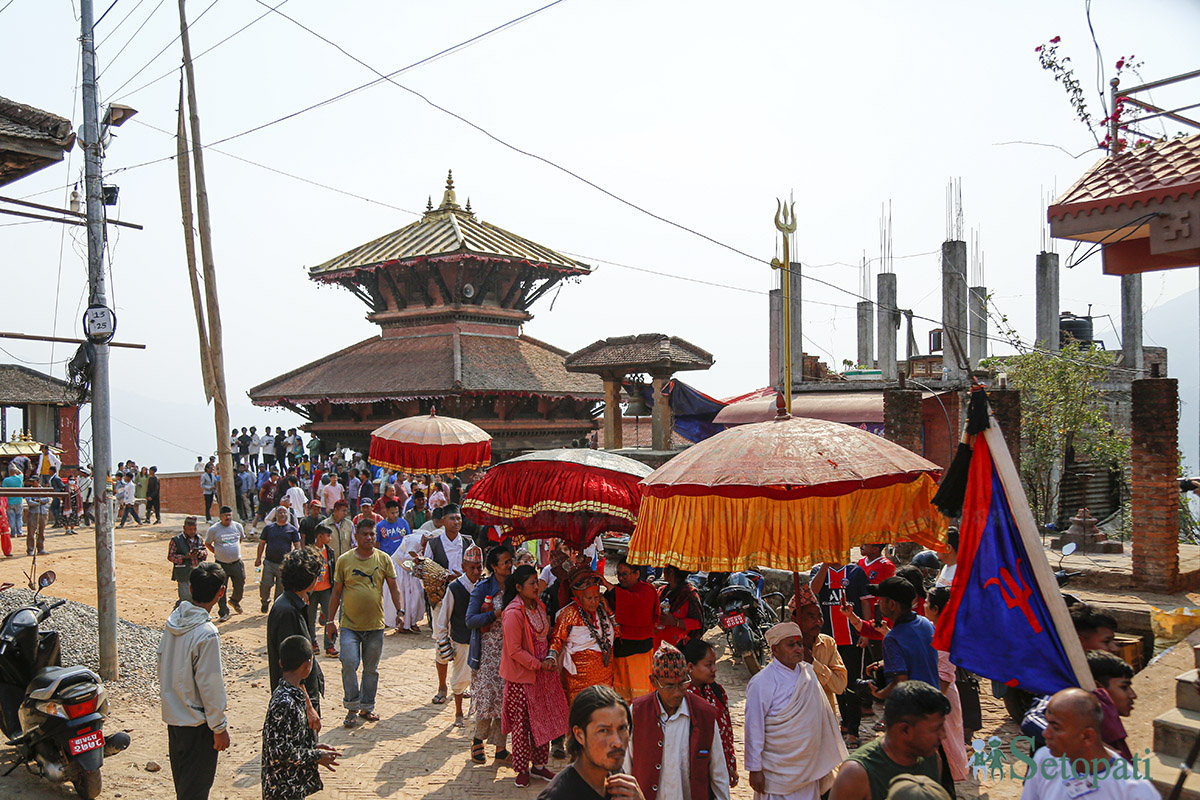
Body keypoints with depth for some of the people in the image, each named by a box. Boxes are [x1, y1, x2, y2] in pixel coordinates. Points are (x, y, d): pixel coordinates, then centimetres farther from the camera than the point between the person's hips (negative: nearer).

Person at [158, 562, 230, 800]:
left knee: (182, 780, 23)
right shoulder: (206, 634, -26)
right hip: (196, 722, -8)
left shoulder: (173, 620, -3)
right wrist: (220, 728, -12)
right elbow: (209, 685, -22)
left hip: (172, 715, 8)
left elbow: (162, 663, 9)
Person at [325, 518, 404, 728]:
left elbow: (393, 589, 5)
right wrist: (330, 621, 4)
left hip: (375, 624, 1)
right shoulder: (344, 560, -1)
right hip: (349, 624, -1)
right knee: (349, 663, -11)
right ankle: (352, 707, 5)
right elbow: (336, 593, 5)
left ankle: (367, 707, 25)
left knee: (371, 668, 10)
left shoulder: (383, 559, 1)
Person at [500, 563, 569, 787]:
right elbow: (514, 650, -19)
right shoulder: (514, 613, -20)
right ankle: (522, 770, 19)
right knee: (522, 723, 4)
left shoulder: (539, 606, 5)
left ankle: (539, 765, 27)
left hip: (542, 673, 7)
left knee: (543, 720, 13)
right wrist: (539, 665, -16)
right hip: (521, 676, -7)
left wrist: (550, 658, -1)